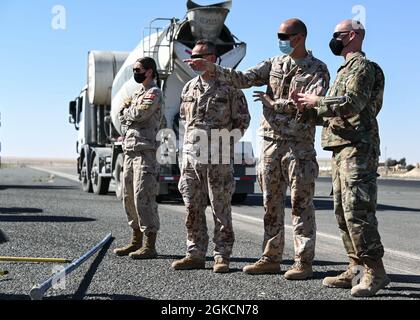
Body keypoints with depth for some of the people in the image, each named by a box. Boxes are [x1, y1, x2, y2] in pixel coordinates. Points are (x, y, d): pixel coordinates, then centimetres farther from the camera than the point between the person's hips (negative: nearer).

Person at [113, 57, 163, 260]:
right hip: (129, 150, 9)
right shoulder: (137, 93, 23)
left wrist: (126, 109, 2)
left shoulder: (153, 93, -5)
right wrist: (127, 111, -2)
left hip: (145, 151, -9)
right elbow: (123, 119, 18)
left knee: (143, 197, -12)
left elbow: (138, 114, -18)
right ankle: (137, 241, 20)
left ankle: (150, 246, -9)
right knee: (129, 197, 11)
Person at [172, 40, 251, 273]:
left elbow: (243, 119, 2)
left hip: (219, 158, -5)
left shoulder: (229, 87, -1)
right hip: (191, 156, 6)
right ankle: (196, 254, 15)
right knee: (193, 208, 7)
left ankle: (222, 256, 7)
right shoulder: (189, 88, 15)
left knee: (221, 209, 0)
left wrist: (226, 140, -6)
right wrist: (189, 144, 14)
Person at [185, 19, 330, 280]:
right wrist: (211, 68, -5)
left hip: (299, 145, -5)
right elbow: (243, 79, 6)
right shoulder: (274, 64, 14)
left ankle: (304, 262, 3)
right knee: (271, 204, 9)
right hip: (271, 142, 5)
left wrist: (274, 103, -12)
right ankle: (271, 258, 17)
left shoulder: (317, 70, -2)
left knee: (301, 205, -2)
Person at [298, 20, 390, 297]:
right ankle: (356, 269, 13)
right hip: (343, 148, 10)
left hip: (357, 148, -10)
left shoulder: (361, 66, -6)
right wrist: (315, 106, 14)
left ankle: (375, 271, -10)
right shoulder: (347, 69, 25)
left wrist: (317, 102, -10)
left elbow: (352, 104, -21)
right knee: (343, 212, 9)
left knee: (357, 210, -14)